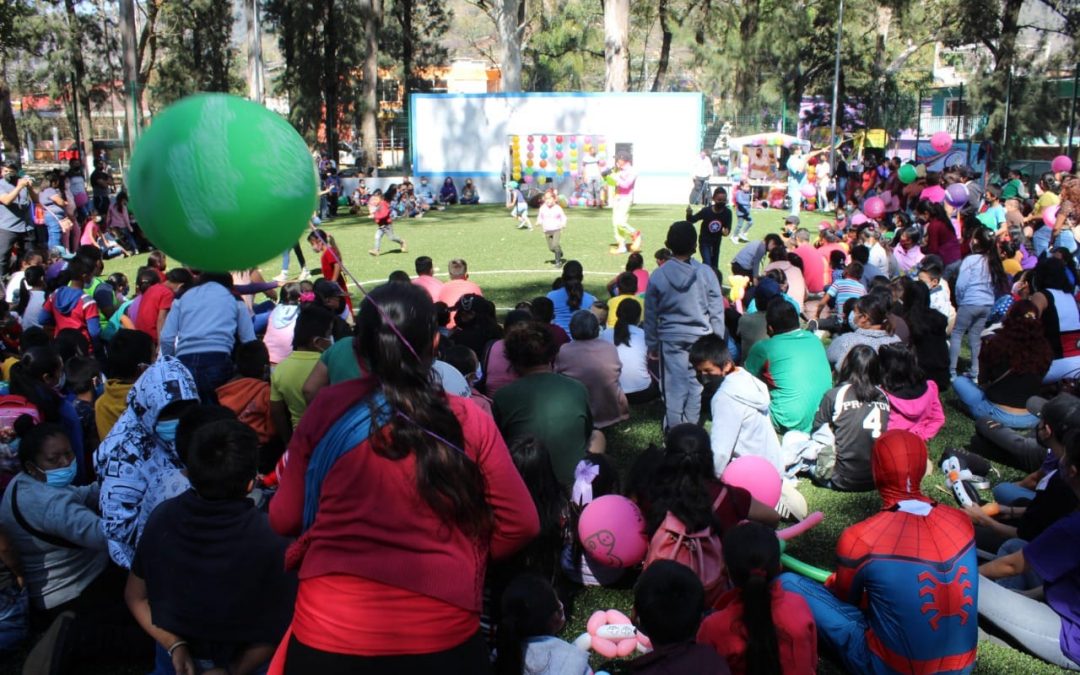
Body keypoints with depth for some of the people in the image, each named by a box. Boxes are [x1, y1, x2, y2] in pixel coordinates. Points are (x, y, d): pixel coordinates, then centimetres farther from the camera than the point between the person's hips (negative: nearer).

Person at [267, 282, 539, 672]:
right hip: (441, 634, 0)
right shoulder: (469, 421, -7)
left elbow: (284, 520, 3)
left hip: (328, 630, 1)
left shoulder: (327, 409, -6)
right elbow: (520, 524, -2)